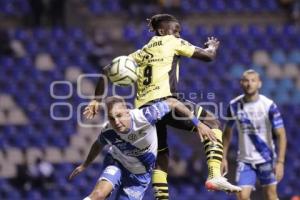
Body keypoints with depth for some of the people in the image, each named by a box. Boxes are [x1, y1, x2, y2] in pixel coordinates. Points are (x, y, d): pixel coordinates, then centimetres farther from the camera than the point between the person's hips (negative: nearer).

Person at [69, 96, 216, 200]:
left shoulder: (144, 117, -34)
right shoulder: (108, 133, -26)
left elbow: (172, 103, -19)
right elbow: (98, 144, 1)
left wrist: (197, 123, -14)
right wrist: (85, 165, 16)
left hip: (140, 173, 0)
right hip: (116, 163, 0)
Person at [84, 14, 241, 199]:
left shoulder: (141, 53, 27)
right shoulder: (171, 42, 12)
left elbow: (108, 71, 22)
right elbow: (208, 56, 12)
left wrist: (97, 99, 22)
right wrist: (213, 46, 35)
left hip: (143, 108, 7)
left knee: (160, 155, 19)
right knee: (212, 123, 3)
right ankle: (215, 176, -13)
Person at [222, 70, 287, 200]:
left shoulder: (269, 105, -13)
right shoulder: (234, 105, -4)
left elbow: (281, 135, -12)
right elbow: (228, 132, 10)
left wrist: (280, 162, -18)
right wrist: (224, 158, 7)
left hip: (266, 158, -2)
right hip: (245, 160, 2)